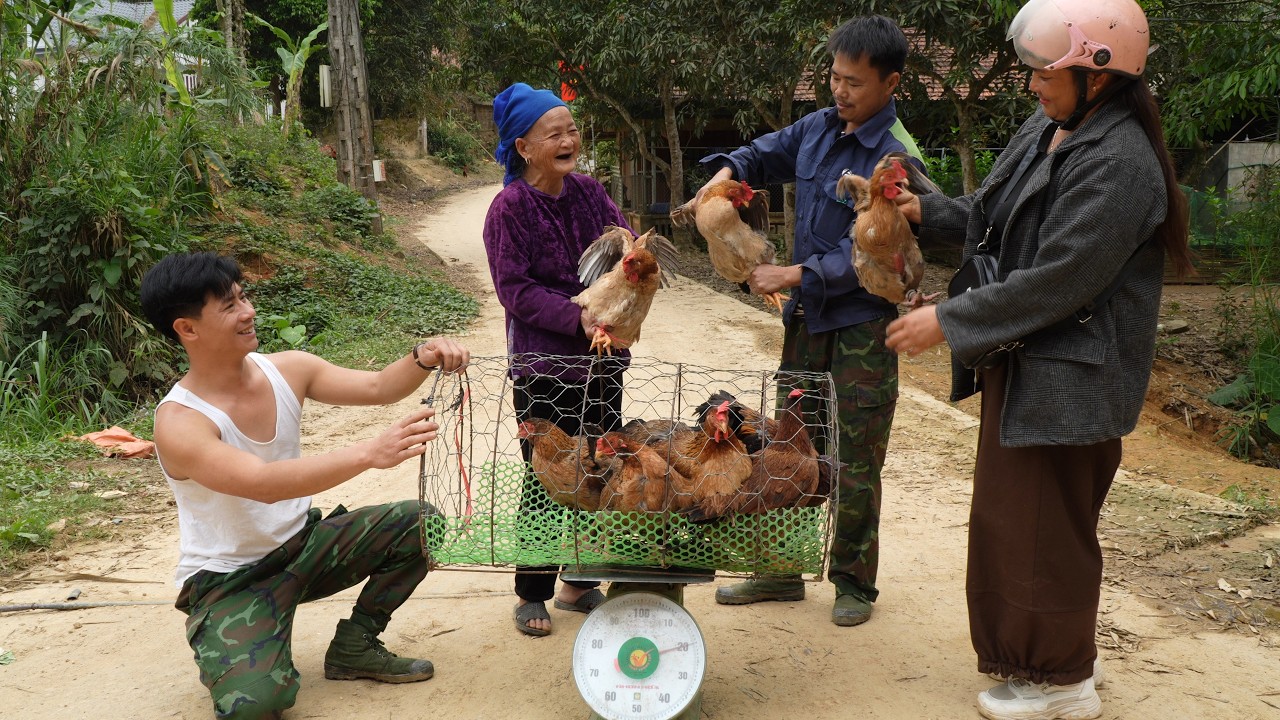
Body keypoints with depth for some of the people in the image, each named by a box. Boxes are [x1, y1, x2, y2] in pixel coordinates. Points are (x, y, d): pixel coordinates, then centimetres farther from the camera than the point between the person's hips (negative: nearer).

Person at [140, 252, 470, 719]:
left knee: (419, 523, -8)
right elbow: (264, 483, -40)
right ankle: (229, 657, 7)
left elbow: (377, 387, -5)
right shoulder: (180, 422, -25)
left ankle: (354, 645, 9)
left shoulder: (286, 370, -6)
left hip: (303, 544, 6)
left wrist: (423, 359, -28)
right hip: (230, 580, -6)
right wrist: (369, 453, -51)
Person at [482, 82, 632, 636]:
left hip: (602, 359, 6)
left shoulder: (589, 192, 5)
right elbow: (514, 289, -15)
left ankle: (580, 584, 30)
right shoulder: (510, 207, -10)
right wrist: (576, 317, -23)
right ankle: (532, 595, 22)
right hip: (543, 366, -5)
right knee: (547, 481, 3)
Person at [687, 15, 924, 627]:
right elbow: (766, 154, 19)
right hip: (806, 314, 7)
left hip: (862, 322, -7)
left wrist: (792, 276, -20)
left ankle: (854, 582, 21)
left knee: (856, 461, 4)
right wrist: (727, 173, -2)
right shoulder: (819, 127, 5)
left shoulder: (896, 158, -17)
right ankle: (783, 570, 27)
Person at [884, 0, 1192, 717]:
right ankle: (1066, 650, 38)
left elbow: (1055, 282, -25)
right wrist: (926, 211, 3)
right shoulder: (1047, 128, 6)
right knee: (1014, 513, 19)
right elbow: (992, 215, 18)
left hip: (1068, 380, -9)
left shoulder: (1117, 165, -22)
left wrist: (948, 321, -20)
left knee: (1043, 523, 3)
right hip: (1027, 362, 9)